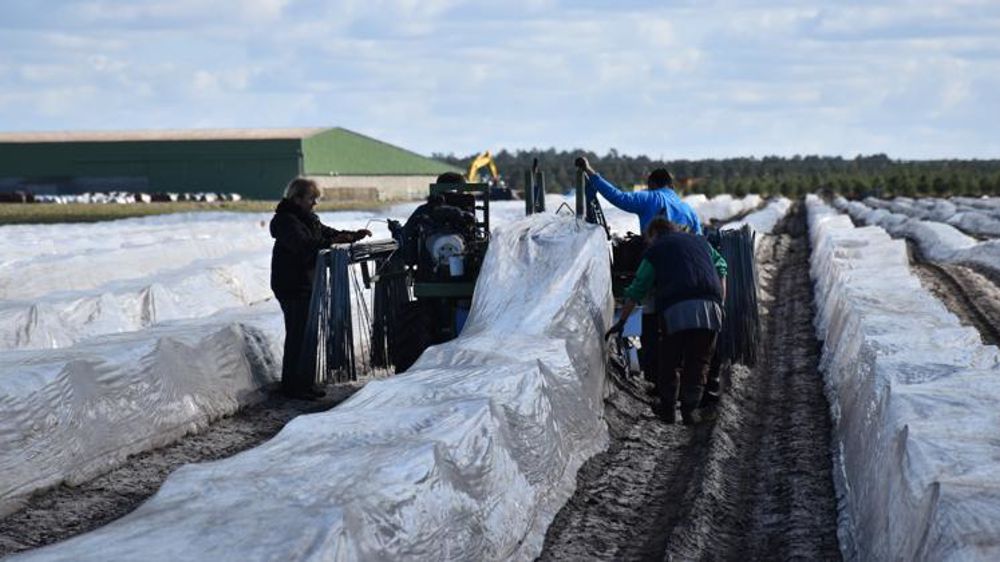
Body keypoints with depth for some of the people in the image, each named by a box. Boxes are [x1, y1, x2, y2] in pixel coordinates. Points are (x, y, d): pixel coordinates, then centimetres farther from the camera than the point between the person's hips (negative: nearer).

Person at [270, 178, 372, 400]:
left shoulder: (309, 219, 15)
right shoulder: (286, 221, -15)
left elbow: (327, 233, 24)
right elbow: (302, 244, -30)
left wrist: (354, 235, 9)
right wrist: (330, 242, -40)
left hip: (309, 284, 10)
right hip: (292, 287, -9)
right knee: (298, 334, -7)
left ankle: (305, 382, 21)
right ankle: (291, 385, -1)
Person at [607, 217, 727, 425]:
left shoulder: (655, 250, 18)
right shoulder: (700, 242, 29)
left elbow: (637, 290, 15)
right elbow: (721, 269, 23)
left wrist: (622, 321, 20)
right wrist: (721, 303, 22)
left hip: (677, 309, -3)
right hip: (710, 306, 3)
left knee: (669, 361, 10)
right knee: (699, 362, 8)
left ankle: (667, 409, 12)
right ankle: (689, 409, 0)